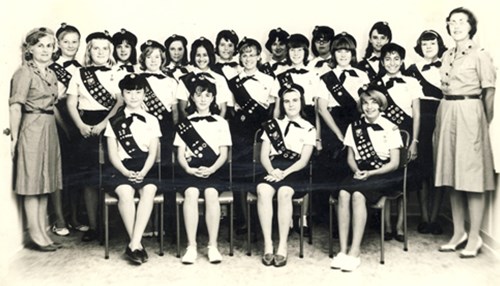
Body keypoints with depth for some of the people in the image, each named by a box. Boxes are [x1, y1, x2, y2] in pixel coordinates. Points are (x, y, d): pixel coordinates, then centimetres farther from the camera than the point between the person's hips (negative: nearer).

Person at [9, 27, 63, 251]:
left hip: (49, 129, 8)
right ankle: (36, 236, 6)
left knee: (44, 184, 10)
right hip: (31, 129, -8)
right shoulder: (24, 73, -7)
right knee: (32, 184, -1)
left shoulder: (51, 75, 16)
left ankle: (43, 234, 18)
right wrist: (14, 138, -16)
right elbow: (15, 107, -12)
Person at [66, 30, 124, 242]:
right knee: (89, 179, 4)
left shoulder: (116, 75, 7)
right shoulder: (79, 74, 11)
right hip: (86, 129, 2)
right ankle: (92, 226, 12)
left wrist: (104, 124, -14)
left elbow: (120, 102, -3)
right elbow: (71, 103, 6)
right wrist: (81, 125, -8)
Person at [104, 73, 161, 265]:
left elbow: (153, 153, 6)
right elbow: (113, 154, 5)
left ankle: (134, 244, -34)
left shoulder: (151, 120, 15)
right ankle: (137, 245, -26)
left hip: (146, 169, 1)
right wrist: (126, 172, -13)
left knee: (149, 191, -33)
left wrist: (143, 172, -12)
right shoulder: (114, 121, 13)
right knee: (125, 192, -33)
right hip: (121, 169, 0)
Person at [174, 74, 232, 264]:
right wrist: (189, 169, -13)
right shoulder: (184, 124, 16)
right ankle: (191, 246, -28)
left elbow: (223, 154, 6)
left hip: (213, 170, 0)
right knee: (191, 192, -32)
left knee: (211, 192, -32)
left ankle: (213, 245, -25)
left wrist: (211, 169, -12)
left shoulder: (221, 123, 15)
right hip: (190, 170, 0)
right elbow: (180, 155, 8)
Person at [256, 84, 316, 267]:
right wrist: (272, 171, -11)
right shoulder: (272, 125, 18)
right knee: (262, 190, -33)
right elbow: (264, 156, 9)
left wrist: (285, 173, -16)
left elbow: (303, 160, 0)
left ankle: (283, 247, -31)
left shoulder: (308, 129, 10)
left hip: (295, 173, -2)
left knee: (284, 192, -36)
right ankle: (267, 245, -30)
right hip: (274, 170, 2)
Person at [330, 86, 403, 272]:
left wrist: (370, 173, -12)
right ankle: (343, 249, -28)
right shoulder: (354, 127, 14)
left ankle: (355, 250, -32)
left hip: (383, 175, -3)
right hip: (359, 173, 3)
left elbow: (394, 163, 0)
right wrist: (356, 170, -5)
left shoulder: (390, 128, 3)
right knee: (343, 193, -30)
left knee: (358, 194, -34)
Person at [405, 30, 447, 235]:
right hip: (420, 123, 0)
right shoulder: (413, 70, 9)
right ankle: (424, 218, 9)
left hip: (440, 122, 0)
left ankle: (434, 218, 8)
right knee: (422, 171, 1)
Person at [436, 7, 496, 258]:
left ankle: (474, 237, 4)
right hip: (446, 113, 7)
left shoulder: (480, 55, -4)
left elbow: (489, 92, -2)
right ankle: (458, 232, 19)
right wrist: (443, 119, 14)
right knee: (452, 175, 9)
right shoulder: (447, 56, 14)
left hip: (469, 113, -6)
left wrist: (485, 122, 3)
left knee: (472, 175, -4)